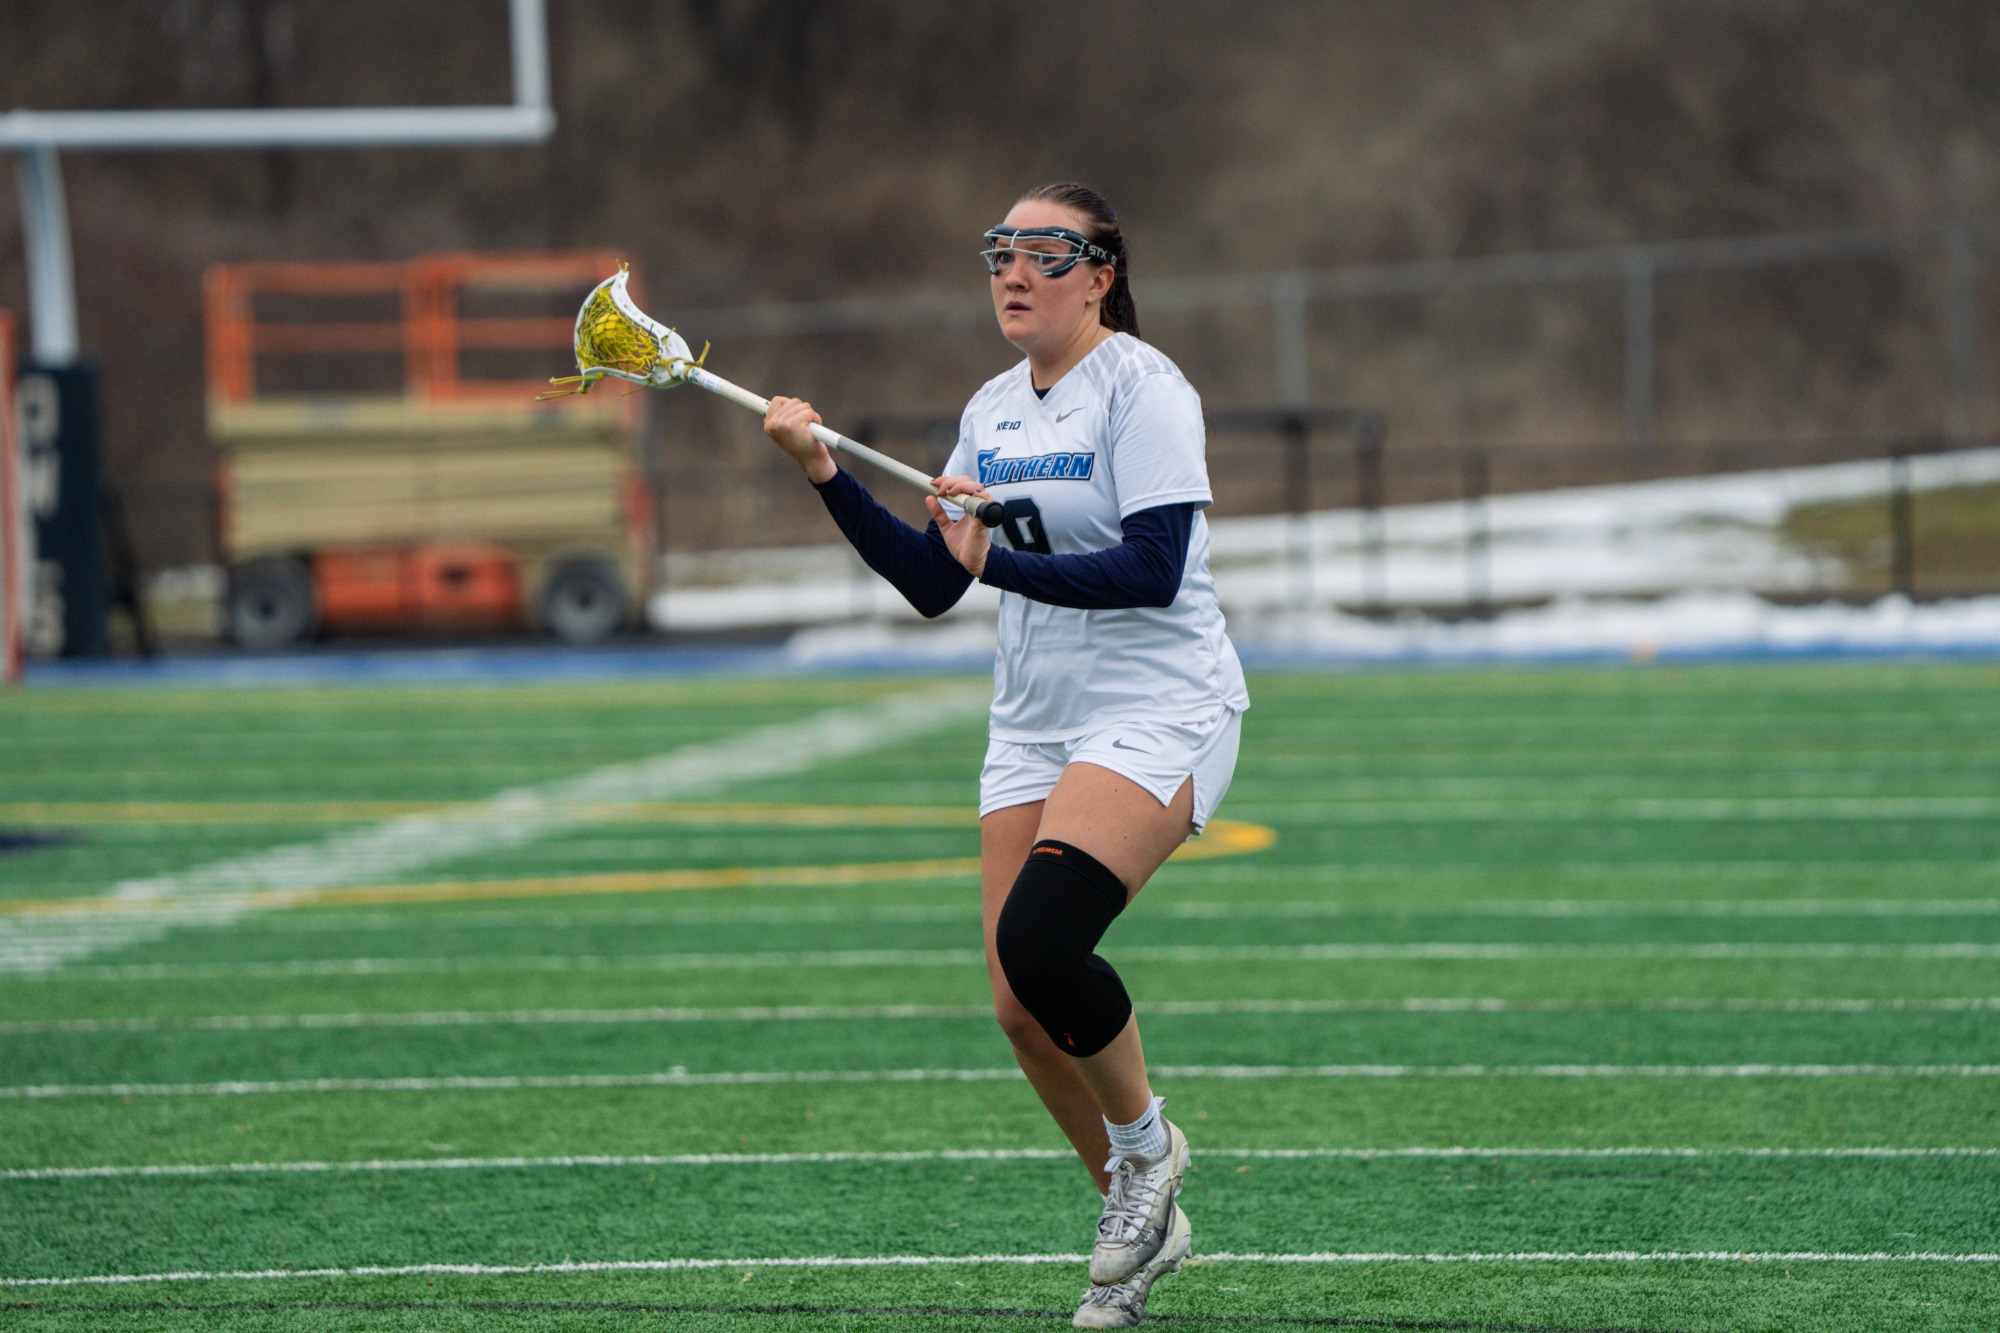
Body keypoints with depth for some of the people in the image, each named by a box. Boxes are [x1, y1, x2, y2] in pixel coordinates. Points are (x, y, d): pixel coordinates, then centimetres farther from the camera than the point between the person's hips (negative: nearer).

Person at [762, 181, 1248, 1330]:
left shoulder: (1142, 388, -11)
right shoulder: (993, 409, 12)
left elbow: (1152, 568, -21)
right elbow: (930, 583, 12)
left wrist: (997, 562, -23)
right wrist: (827, 473, 3)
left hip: (1160, 716, -8)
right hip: (1035, 724, 8)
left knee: (1038, 937, -27)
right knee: (1022, 1009, -1)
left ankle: (1146, 1140, -1)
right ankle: (1143, 1222, 19)